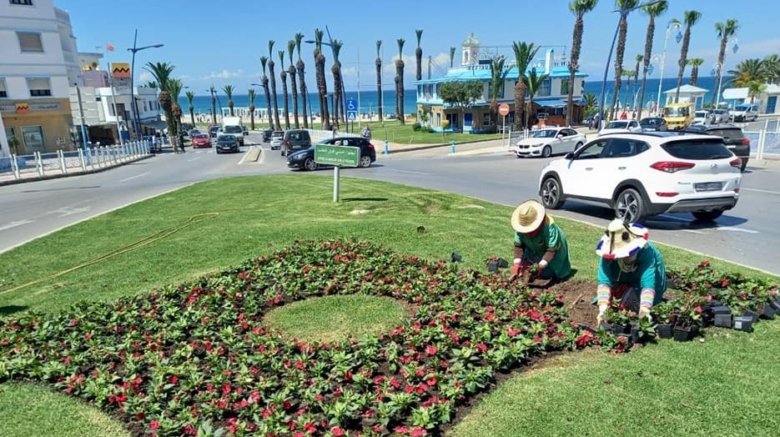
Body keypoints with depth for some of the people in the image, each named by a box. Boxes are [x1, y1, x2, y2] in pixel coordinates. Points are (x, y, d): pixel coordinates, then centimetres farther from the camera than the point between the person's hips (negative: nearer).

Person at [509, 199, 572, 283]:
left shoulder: (550, 227, -39)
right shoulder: (521, 226, -25)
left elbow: (551, 249, -36)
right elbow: (518, 245, -18)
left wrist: (541, 266, -44)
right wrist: (517, 263, -30)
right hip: (534, 251, 5)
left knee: (545, 274, -12)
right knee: (521, 268, -5)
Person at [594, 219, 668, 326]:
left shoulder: (645, 251, -41)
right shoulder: (608, 254, -33)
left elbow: (647, 282, -48)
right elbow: (604, 281, -41)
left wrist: (644, 308, -63)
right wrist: (603, 307, -56)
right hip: (624, 279, 3)